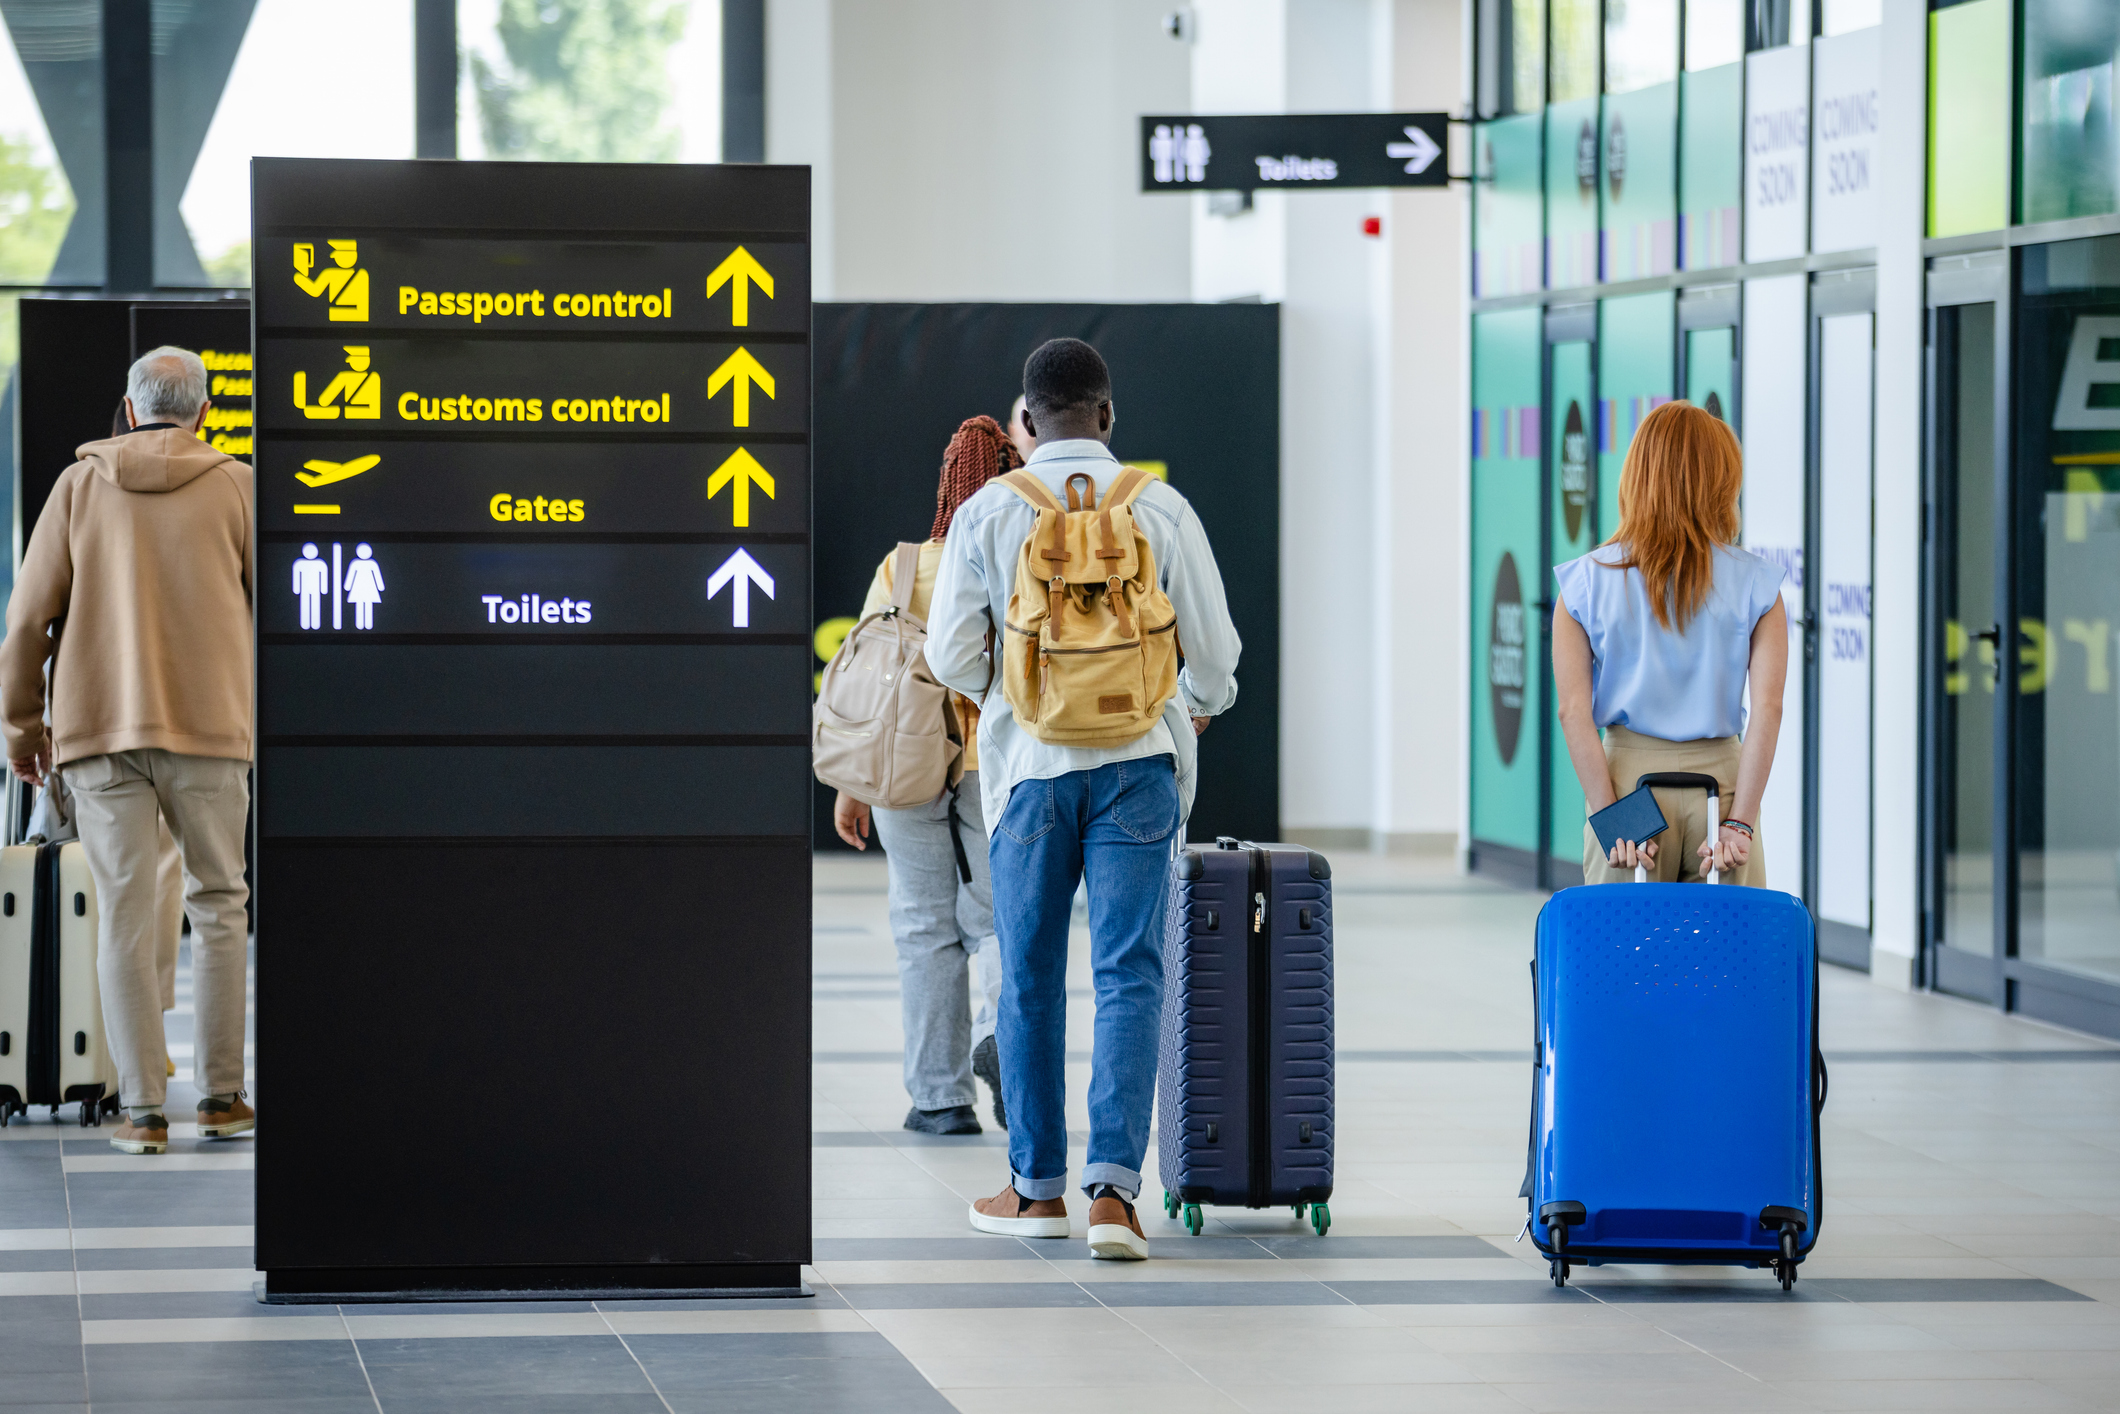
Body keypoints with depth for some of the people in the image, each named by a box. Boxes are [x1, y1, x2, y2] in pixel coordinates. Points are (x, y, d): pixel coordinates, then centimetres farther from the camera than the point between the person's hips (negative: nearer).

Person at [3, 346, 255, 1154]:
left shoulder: (81, 485, 5)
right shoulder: (236, 488, 3)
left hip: (98, 732, 1)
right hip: (210, 726, -1)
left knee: (125, 915, 1)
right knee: (217, 906, 11)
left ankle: (142, 1110, -3)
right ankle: (221, 1096, 8)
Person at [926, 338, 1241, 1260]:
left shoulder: (986, 516, -4)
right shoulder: (1159, 511, -3)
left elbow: (950, 657, -2)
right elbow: (1214, 647, 2)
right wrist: (1203, 703, 25)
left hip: (1030, 763, 0)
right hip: (1136, 764, 0)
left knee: (1030, 981, 11)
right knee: (1129, 977, -1)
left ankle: (1037, 1187, 18)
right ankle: (1114, 1185, -12)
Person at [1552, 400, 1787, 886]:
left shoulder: (1586, 582, 0)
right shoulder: (1754, 584, 0)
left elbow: (1574, 711, -7)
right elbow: (1768, 707, -8)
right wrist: (1741, 821, -9)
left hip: (1629, 772, 0)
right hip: (1721, 775, 0)